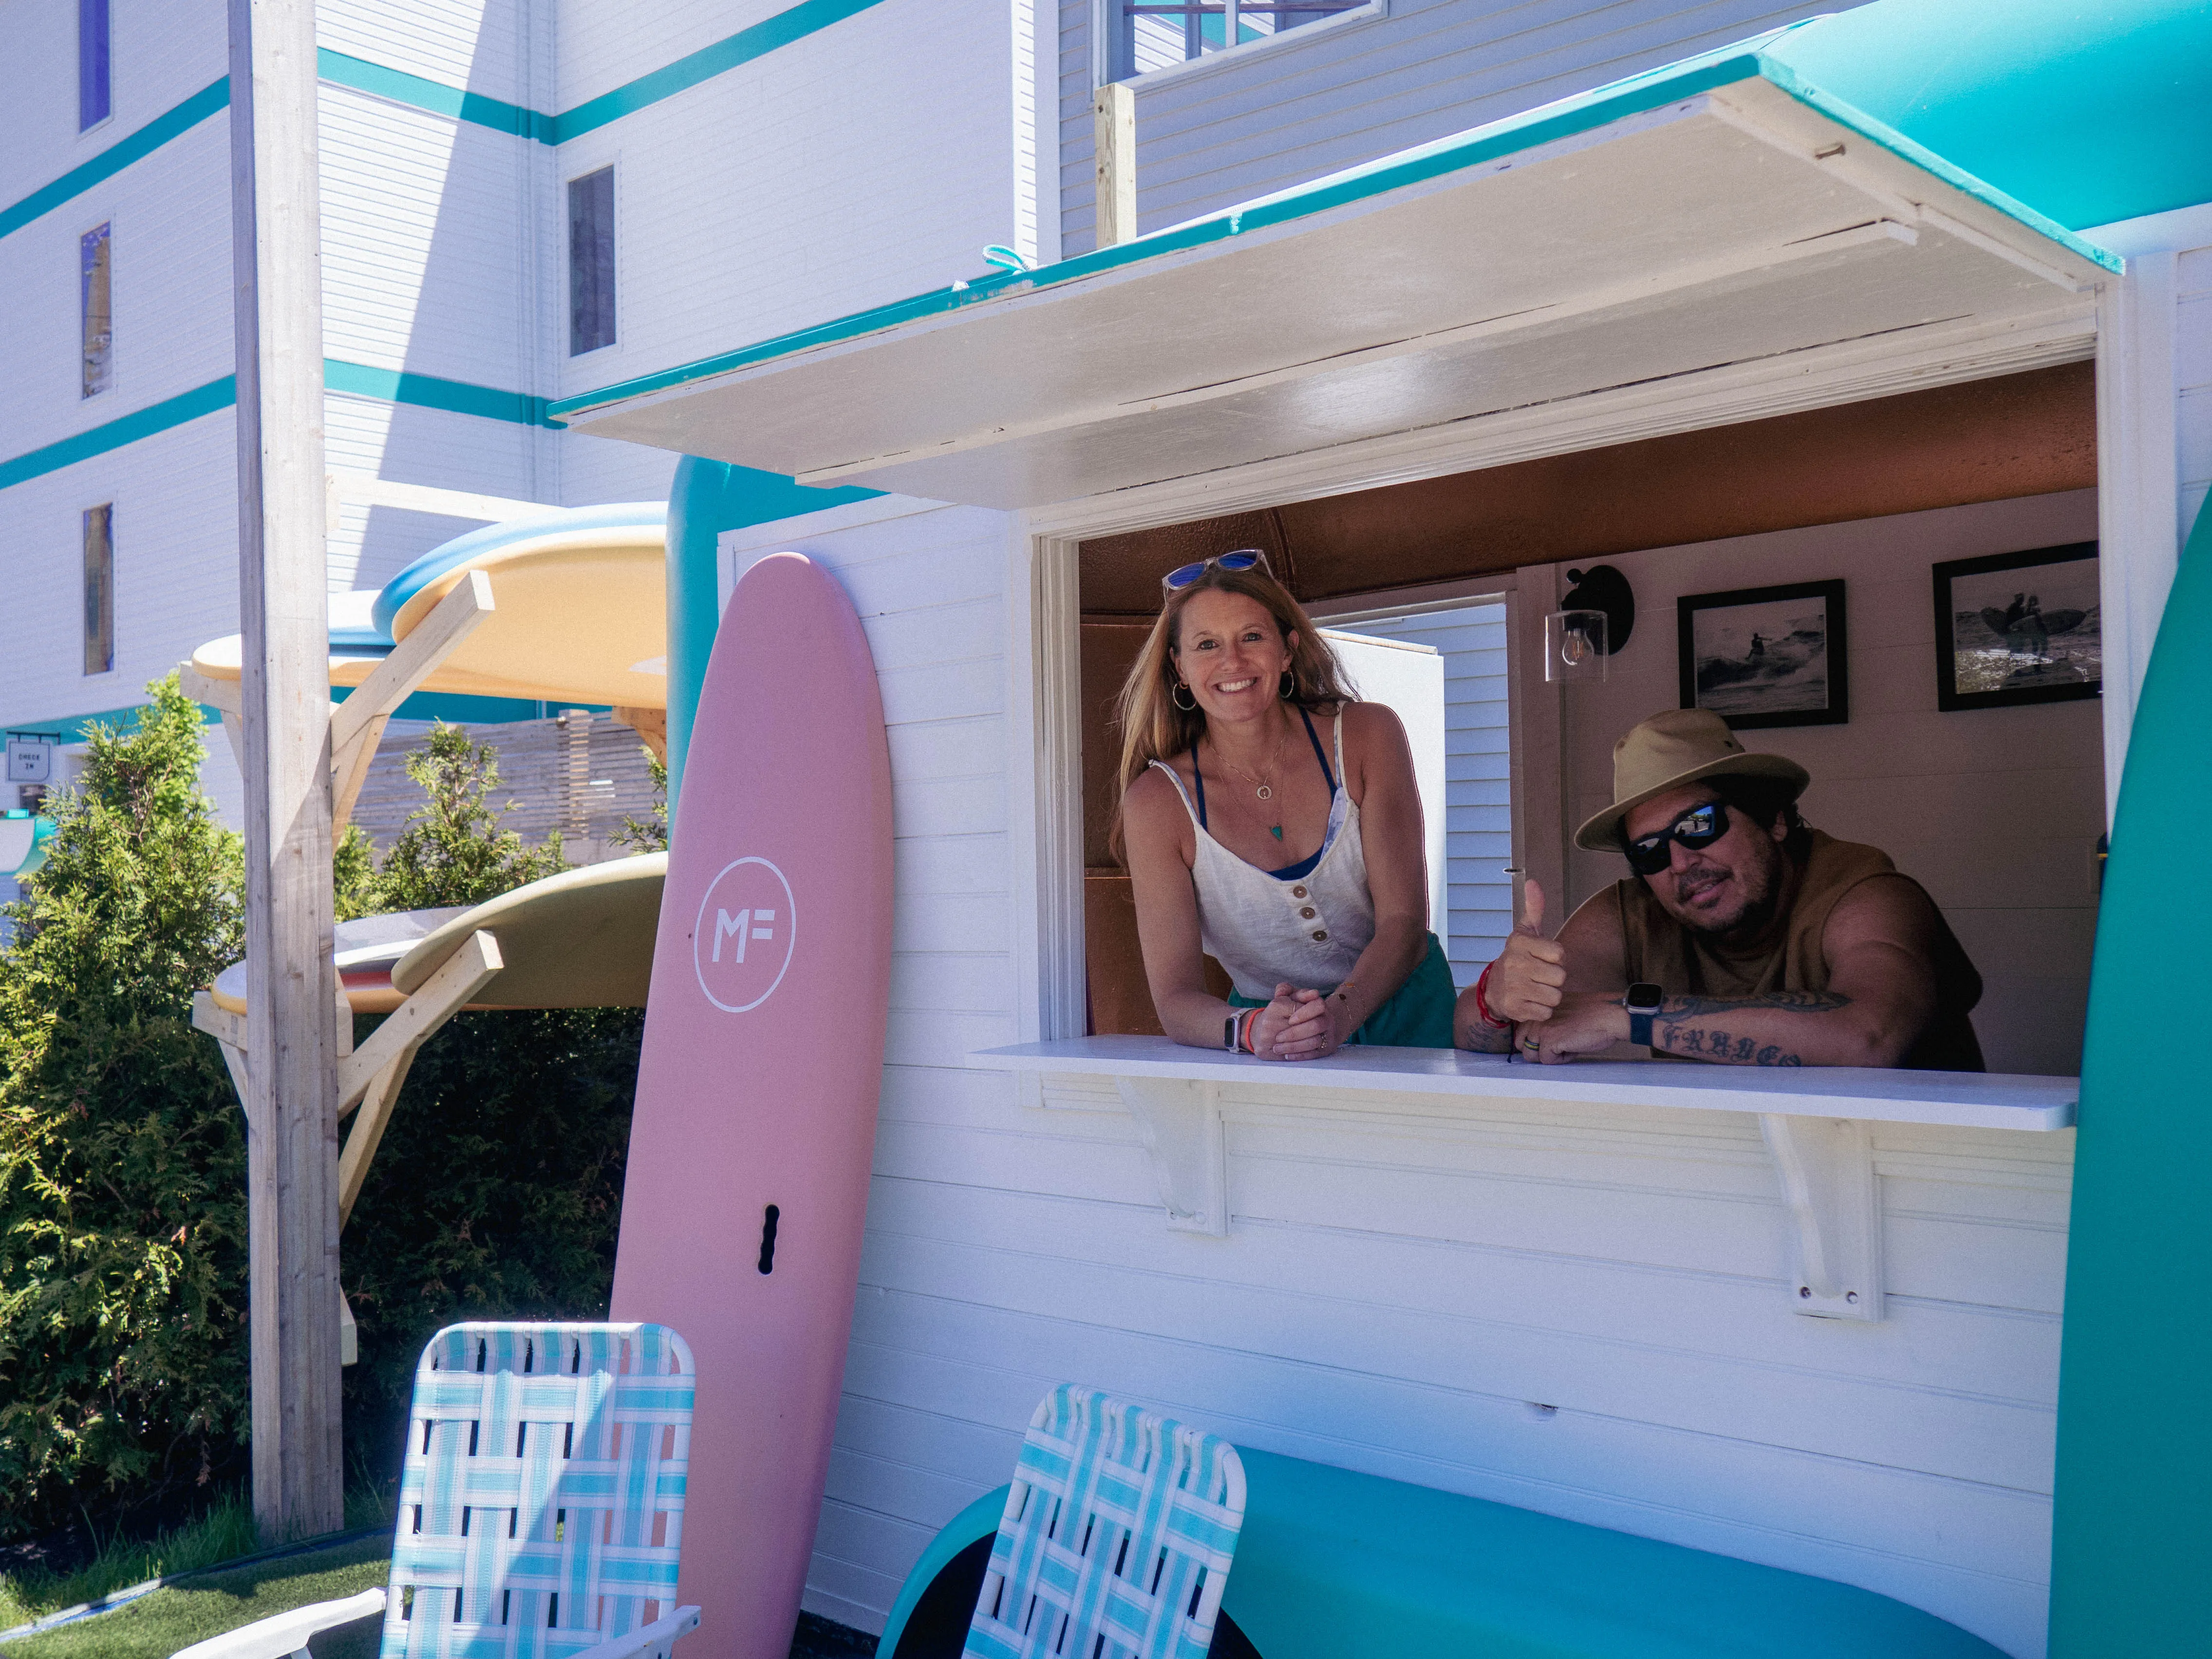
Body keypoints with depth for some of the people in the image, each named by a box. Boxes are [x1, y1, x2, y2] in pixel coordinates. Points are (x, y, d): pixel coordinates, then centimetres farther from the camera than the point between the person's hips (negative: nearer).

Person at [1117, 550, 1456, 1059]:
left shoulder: (1367, 737, -4)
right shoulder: (1160, 801, -8)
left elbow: (1404, 923, -9)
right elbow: (1175, 996, -11)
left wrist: (1338, 1015, -27)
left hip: (1405, 1013, 1)